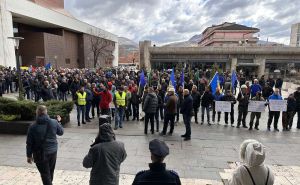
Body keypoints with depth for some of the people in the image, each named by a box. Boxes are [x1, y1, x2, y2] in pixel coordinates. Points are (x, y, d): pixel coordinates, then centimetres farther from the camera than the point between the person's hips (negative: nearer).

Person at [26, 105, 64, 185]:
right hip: (53, 152, 4)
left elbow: (29, 143, -8)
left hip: (40, 154, -3)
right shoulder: (54, 122, -9)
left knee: (45, 174, 7)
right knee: (50, 172, 23)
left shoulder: (33, 127, -14)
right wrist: (58, 121, 22)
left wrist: (29, 155, 6)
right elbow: (61, 132, 9)